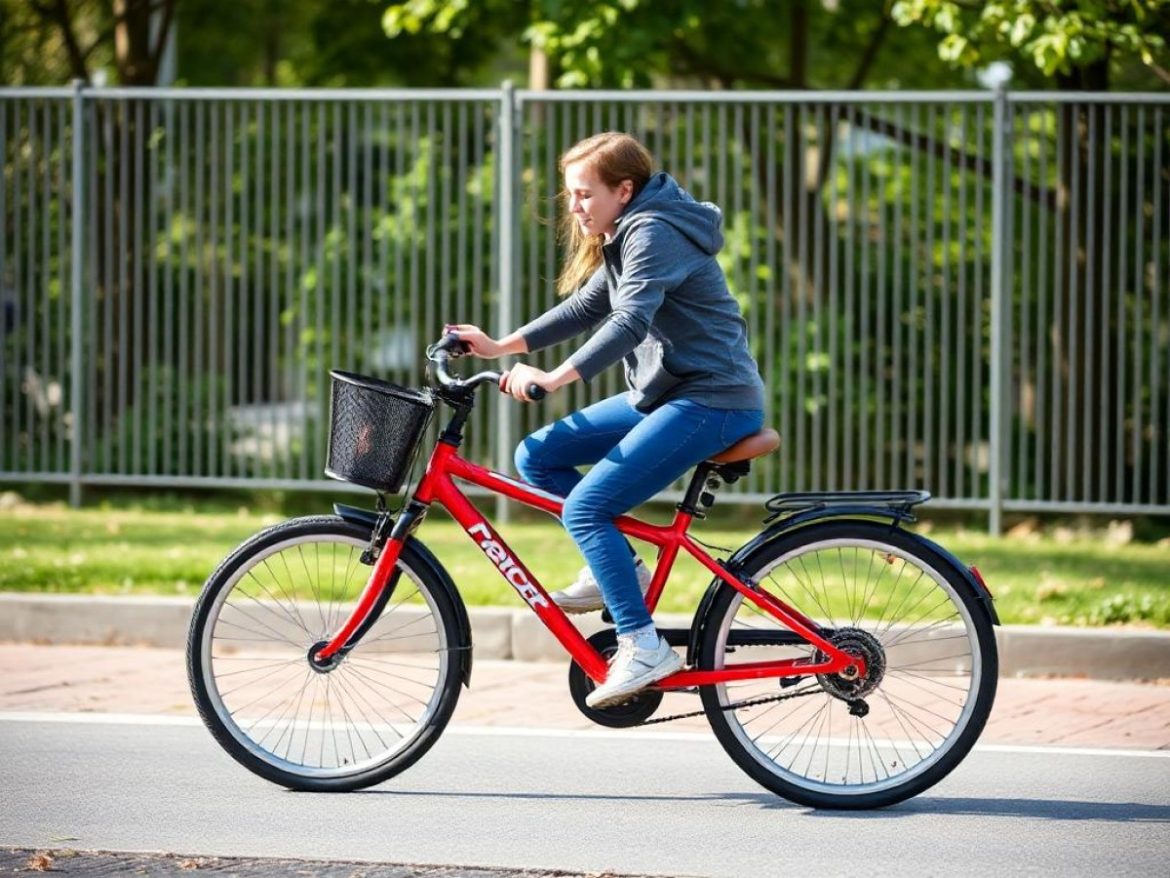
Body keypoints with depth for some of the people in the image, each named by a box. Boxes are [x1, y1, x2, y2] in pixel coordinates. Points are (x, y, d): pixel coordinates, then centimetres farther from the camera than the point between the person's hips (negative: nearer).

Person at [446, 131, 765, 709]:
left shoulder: (653, 233, -16)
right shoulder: (628, 237, 16)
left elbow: (629, 323, -28)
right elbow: (586, 307, 20)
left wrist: (553, 378, -37)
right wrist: (500, 346, 12)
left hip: (712, 400, -11)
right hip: (662, 392, 11)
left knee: (585, 507, -19)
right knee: (537, 456, 6)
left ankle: (642, 646, -15)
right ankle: (616, 568, 8)